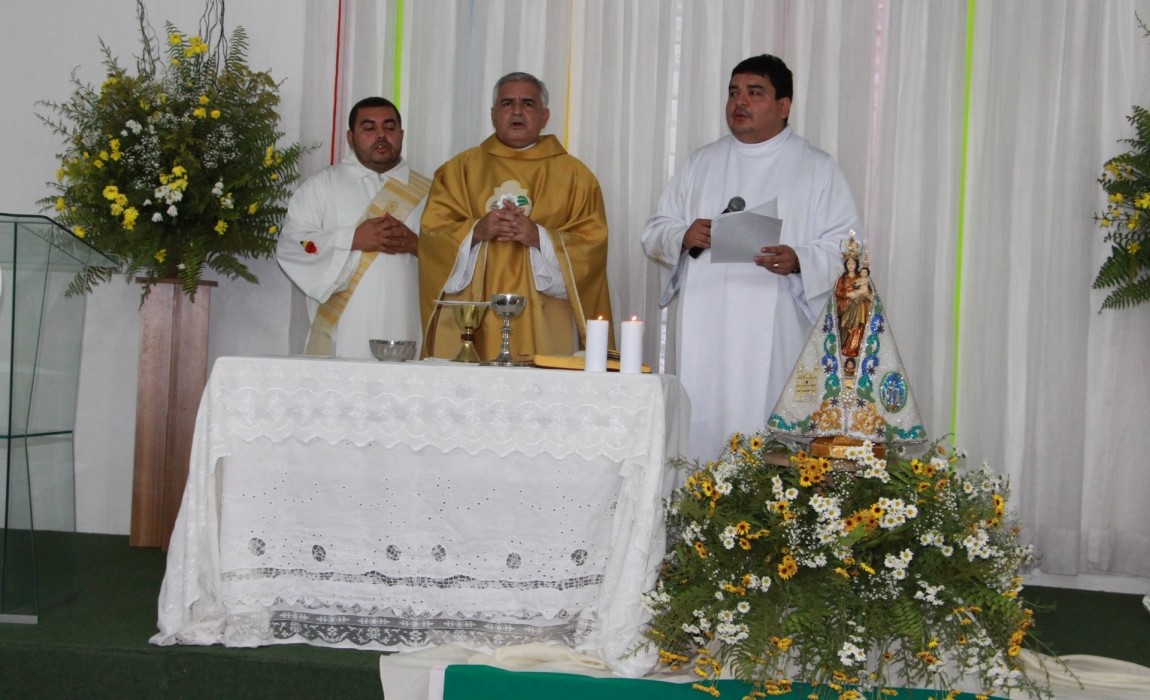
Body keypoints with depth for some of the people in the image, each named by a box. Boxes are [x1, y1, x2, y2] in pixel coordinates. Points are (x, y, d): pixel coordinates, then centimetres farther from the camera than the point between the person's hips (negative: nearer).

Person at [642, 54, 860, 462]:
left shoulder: (817, 169, 9)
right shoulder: (702, 164, 19)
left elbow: (845, 248, 1)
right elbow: (654, 233, 19)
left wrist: (799, 261, -18)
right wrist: (683, 236, -4)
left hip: (772, 339, -3)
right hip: (700, 333, 3)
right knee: (695, 427, -2)